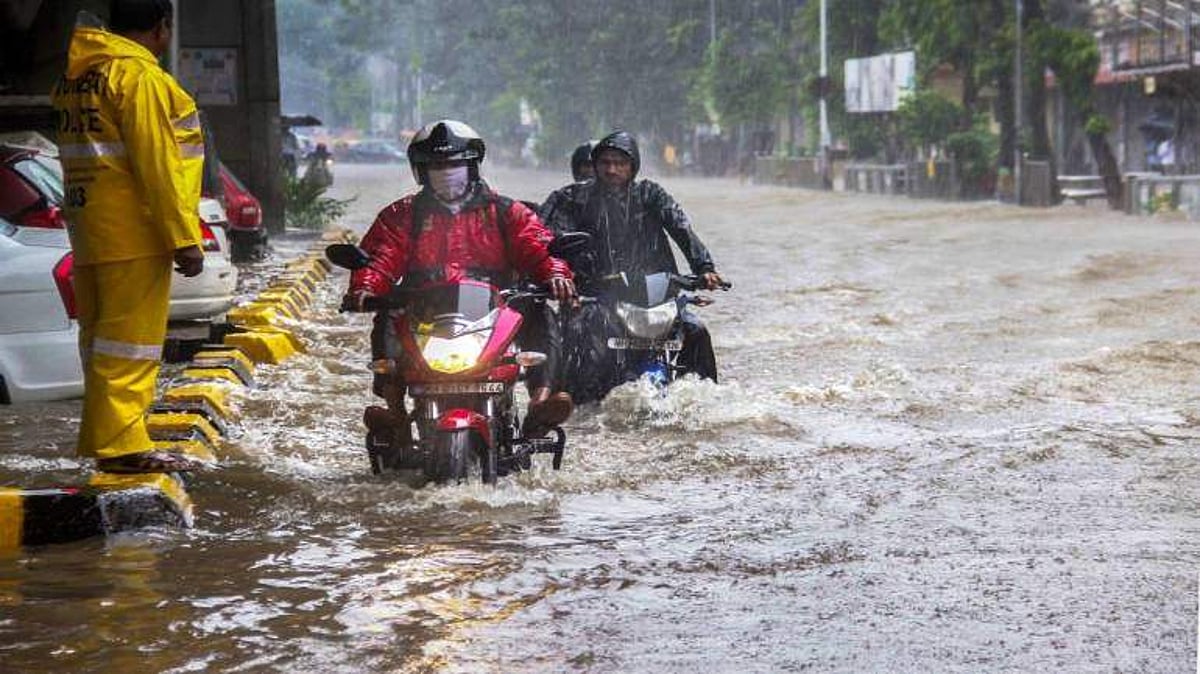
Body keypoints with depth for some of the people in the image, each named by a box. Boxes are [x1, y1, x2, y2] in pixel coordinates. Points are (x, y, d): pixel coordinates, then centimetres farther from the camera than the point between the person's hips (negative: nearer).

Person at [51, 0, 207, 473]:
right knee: (131, 338, -8)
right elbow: (156, 164, -17)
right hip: (134, 234, -9)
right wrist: (185, 237, -16)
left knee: (102, 338, 13)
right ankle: (121, 444, -10)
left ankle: (101, 440, 19)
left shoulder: (75, 77, 17)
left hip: (89, 234, 9)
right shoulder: (139, 75, -12)